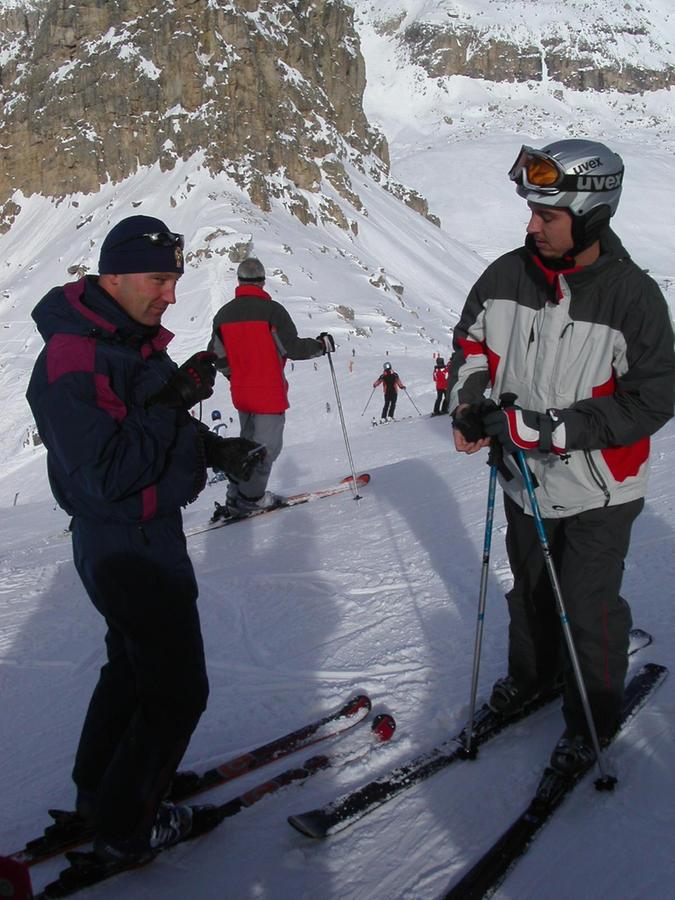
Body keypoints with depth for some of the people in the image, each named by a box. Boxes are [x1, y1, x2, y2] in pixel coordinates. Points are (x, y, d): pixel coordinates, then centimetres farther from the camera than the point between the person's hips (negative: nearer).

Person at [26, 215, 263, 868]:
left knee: (132, 664, 25)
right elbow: (107, 477, -29)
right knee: (176, 691, 3)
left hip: (145, 536, 10)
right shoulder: (73, 362, -25)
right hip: (131, 549, -10)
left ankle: (98, 790, 46)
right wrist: (174, 401, -29)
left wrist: (213, 449, -1)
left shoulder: (134, 340, 5)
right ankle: (123, 830, 23)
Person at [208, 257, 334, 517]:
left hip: (240, 393, 6)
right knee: (266, 446, 4)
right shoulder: (271, 309, -15)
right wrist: (321, 345, 1)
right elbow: (292, 348, -15)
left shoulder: (224, 313, 4)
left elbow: (217, 356, 10)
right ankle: (250, 498, 8)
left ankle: (236, 494, 19)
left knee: (248, 441, 20)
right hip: (270, 393, -6)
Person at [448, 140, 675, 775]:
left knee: (588, 608, 5)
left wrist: (547, 427, -27)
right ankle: (532, 669, 49)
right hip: (525, 476, 5)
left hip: (596, 488, -4)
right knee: (531, 587, 22)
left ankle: (592, 718, 29)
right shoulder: (508, 275, -7)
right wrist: (469, 403, -7)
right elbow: (471, 340, 10)